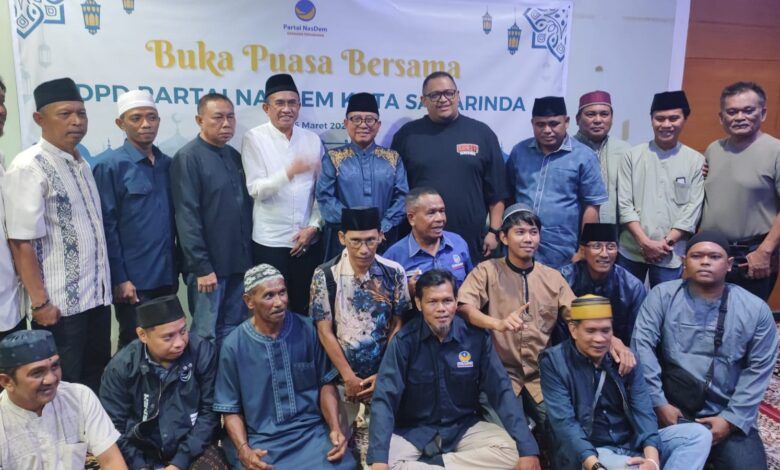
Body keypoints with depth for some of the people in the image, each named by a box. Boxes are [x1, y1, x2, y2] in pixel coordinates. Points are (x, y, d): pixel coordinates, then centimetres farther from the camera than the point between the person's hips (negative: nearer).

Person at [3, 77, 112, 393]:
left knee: (97, 380, 18)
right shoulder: (29, 168, -14)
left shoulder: (82, 164, 10)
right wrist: (40, 303, -18)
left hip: (96, 296, 7)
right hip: (60, 305, -7)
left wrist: (104, 285, 13)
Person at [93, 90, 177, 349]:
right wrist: (119, 279, -13)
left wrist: (175, 270, 10)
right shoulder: (109, 165, -8)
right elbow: (107, 226, -11)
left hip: (166, 276, 5)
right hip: (134, 280, -5)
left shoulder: (167, 164, 9)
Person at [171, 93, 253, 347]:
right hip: (209, 264, -6)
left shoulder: (234, 156, 13)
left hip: (239, 262, 6)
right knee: (206, 336, 3)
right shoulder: (188, 157, -8)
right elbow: (187, 216, -13)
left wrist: (249, 255, 11)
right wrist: (201, 266, -17)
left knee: (234, 332, 13)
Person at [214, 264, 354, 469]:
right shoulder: (234, 346, -5)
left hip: (312, 430, 1)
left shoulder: (307, 330, -3)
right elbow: (231, 409, 1)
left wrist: (335, 428, -7)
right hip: (261, 439, 0)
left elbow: (326, 383, 6)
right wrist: (244, 450, -14)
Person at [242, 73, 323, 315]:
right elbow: (256, 189, -10)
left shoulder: (312, 139, 7)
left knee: (304, 308, 11)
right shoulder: (254, 138, -3)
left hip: (308, 240, 3)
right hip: (270, 242, -3)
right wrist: (290, 172, -25)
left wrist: (314, 226, -3)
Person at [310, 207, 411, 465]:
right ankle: (357, 427, 29)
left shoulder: (394, 273, -4)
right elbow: (325, 332, -7)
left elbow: (398, 326, 0)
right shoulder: (325, 276, -8)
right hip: (342, 377, 0)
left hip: (383, 375, 1)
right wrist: (349, 377, -9)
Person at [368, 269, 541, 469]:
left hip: (465, 428, 2)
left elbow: (501, 391, -8)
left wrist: (528, 449, -18)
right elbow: (385, 398, -18)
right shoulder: (404, 341, -14)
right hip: (413, 431, -2)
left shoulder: (476, 337, -9)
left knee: (512, 451, -22)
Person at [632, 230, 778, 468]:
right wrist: (658, 403, -12)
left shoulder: (756, 309, 3)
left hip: (726, 415, 2)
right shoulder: (662, 295, -1)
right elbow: (642, 346, -7)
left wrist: (731, 419, -5)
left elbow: (759, 369, 2)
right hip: (670, 408, -2)